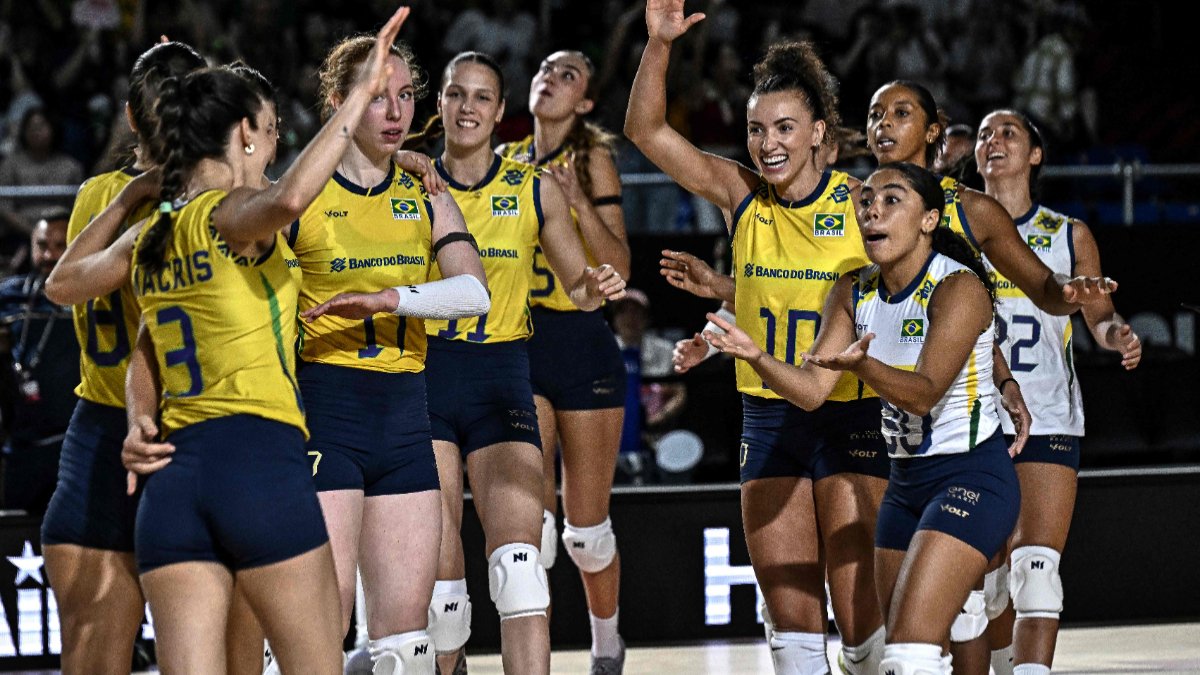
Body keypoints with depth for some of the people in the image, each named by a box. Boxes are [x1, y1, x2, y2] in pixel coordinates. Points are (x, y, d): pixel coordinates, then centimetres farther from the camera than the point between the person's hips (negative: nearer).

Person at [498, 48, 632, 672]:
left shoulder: (592, 159, -1)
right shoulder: (506, 161, 10)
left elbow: (618, 268, -9)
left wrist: (577, 203, -21)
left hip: (582, 345, -2)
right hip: (517, 346, 2)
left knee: (586, 528, 5)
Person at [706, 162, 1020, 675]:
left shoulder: (958, 287, -16)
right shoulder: (855, 292, 5)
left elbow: (925, 392, -27)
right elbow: (812, 389, -2)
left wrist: (861, 364, -45)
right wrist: (755, 356, -20)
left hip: (971, 479, -8)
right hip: (906, 481, 8)